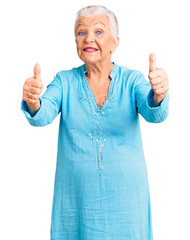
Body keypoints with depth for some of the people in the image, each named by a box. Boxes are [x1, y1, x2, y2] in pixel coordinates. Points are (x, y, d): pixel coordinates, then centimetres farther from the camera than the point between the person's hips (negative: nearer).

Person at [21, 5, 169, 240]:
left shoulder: (132, 80, -2)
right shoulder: (65, 81, 0)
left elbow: (154, 114, -19)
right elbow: (43, 114, -15)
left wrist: (158, 95, -41)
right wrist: (33, 103, -38)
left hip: (125, 196, 0)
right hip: (75, 198, 1)